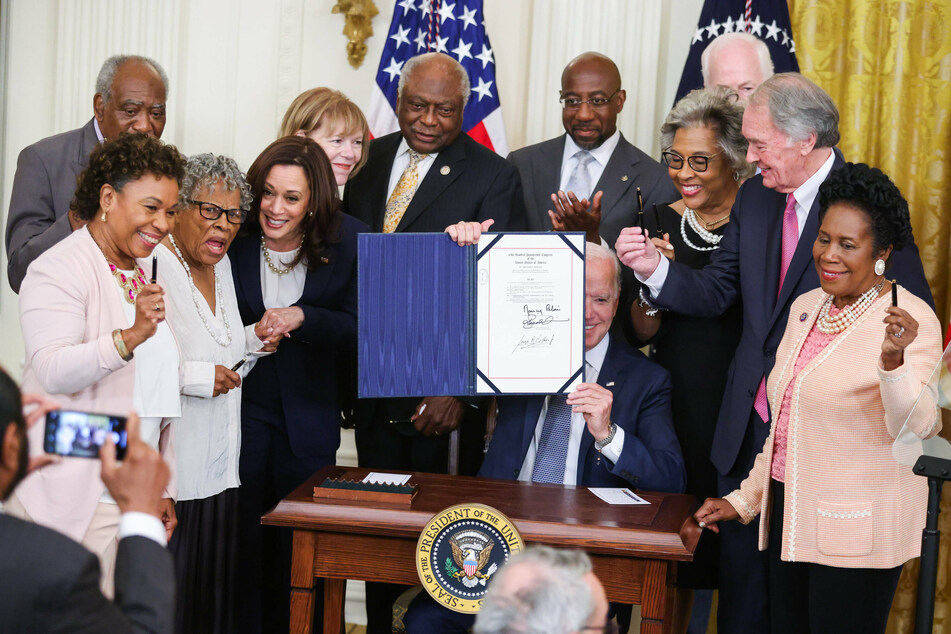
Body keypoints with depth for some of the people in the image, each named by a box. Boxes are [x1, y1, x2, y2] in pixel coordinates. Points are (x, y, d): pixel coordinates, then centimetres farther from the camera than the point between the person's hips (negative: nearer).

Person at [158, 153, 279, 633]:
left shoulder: (221, 264, 14)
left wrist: (251, 342, 7)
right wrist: (196, 377, -21)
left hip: (220, 468, 8)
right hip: (167, 474, -8)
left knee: (215, 590, 12)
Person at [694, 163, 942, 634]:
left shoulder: (910, 320, -12)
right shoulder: (805, 308, 10)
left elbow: (920, 427, -25)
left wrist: (893, 361, -41)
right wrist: (746, 498, 17)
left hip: (856, 535, -7)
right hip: (789, 517, 7)